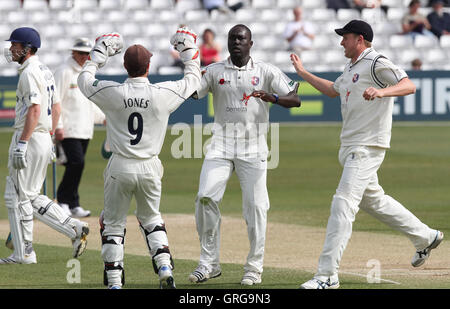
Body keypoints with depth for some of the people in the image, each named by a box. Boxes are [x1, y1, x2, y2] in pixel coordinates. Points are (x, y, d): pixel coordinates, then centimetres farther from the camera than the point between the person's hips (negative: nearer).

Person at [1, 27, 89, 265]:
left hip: (30, 139, -10)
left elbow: (35, 109, -23)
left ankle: (24, 253, 1)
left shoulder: (29, 73, -14)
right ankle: (74, 228, 7)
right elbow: (56, 108, 21)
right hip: (44, 140, 10)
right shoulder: (44, 71, 16)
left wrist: (21, 144, -25)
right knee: (31, 196, 14)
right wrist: (49, 137, 23)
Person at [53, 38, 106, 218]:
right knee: (76, 162, -17)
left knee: (76, 165, 6)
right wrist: (58, 126, -19)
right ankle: (64, 201, -7)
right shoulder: (64, 72, -7)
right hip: (69, 129, -8)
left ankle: (72, 205, 9)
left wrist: (103, 118, 20)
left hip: (84, 129, 8)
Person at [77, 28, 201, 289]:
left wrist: (98, 54, 24)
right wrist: (190, 52, 24)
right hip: (150, 167, 1)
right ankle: (164, 268, 5)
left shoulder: (111, 93, -9)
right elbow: (193, 80, 11)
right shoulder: (164, 94, -9)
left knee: (113, 223, 11)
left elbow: (84, 81, 13)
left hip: (120, 168, -1)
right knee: (151, 218, 21)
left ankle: (114, 281, 6)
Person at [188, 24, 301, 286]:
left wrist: (272, 97, -23)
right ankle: (209, 263, -2)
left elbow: (295, 99, -3)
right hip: (220, 147, 1)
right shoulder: (214, 71, 8)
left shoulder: (266, 72, 4)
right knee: (206, 198, -12)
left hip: (253, 149, -1)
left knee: (256, 205, -5)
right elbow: (190, 94, -2)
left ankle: (254, 267, 6)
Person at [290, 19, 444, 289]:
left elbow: (409, 86, -25)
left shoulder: (377, 63, -12)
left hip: (368, 146, -11)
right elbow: (333, 90, 35)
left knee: (343, 203, -16)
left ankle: (327, 275, -19)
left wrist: (381, 92, -41)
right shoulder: (352, 68, 17)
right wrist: (303, 72, 34)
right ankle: (426, 237, 35)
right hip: (351, 146, 11)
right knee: (372, 199, 20)